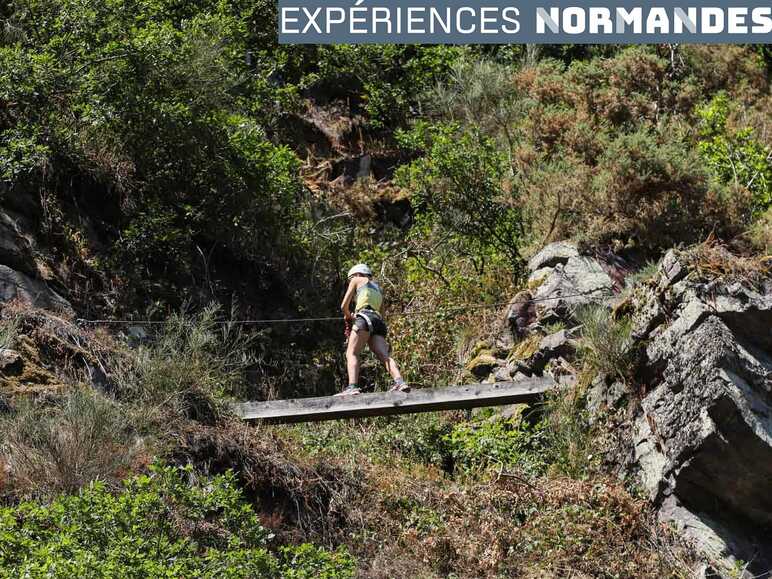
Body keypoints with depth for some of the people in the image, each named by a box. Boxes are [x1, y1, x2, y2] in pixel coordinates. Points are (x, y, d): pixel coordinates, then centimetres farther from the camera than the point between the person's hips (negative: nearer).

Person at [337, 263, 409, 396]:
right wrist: (354, 318, 28)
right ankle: (400, 382, -34)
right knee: (385, 355, -11)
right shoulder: (378, 288, 36)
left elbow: (344, 306, 11)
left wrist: (349, 317, 29)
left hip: (365, 317, -6)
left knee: (351, 354, -14)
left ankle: (352, 386, -35)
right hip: (379, 321, 6)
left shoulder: (357, 280, 18)